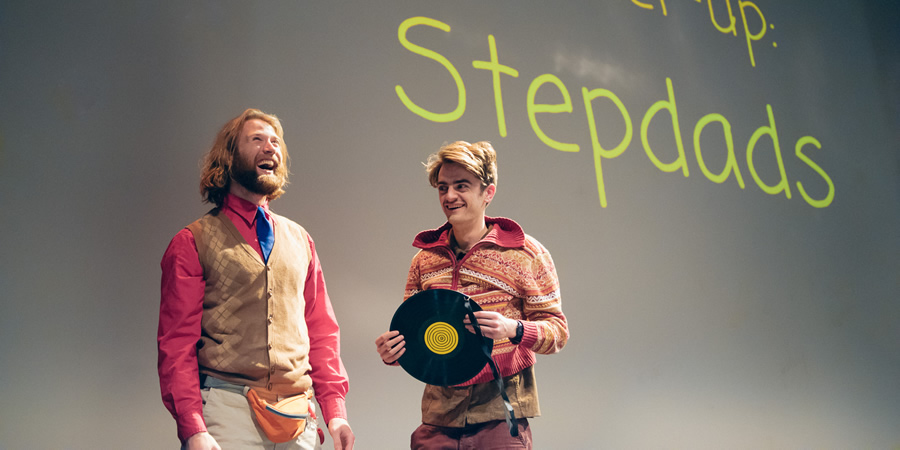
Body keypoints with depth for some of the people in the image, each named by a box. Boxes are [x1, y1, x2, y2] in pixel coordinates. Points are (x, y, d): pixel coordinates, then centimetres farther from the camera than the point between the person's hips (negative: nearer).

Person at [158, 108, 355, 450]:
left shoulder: (300, 240, 14)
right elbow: (177, 344, -3)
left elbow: (322, 332, 13)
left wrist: (335, 412, 4)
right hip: (227, 409, -4)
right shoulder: (192, 243, 1)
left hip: (299, 418, 4)